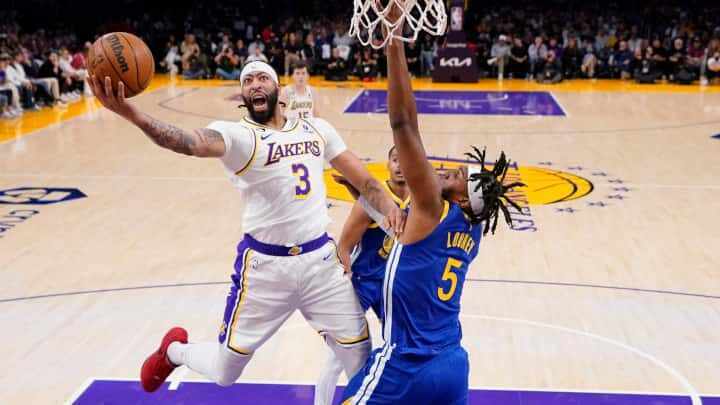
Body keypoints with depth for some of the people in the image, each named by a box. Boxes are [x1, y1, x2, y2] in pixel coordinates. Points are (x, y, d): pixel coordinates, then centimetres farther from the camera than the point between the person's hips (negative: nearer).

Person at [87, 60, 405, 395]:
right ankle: (173, 351, 42)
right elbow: (194, 143, -33)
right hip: (265, 265, -3)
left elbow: (360, 178, 10)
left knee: (361, 360, 6)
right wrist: (133, 115, -51)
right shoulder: (238, 135, -11)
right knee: (224, 373, 10)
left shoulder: (317, 129, 5)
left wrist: (389, 208, -11)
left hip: (321, 258, 4)